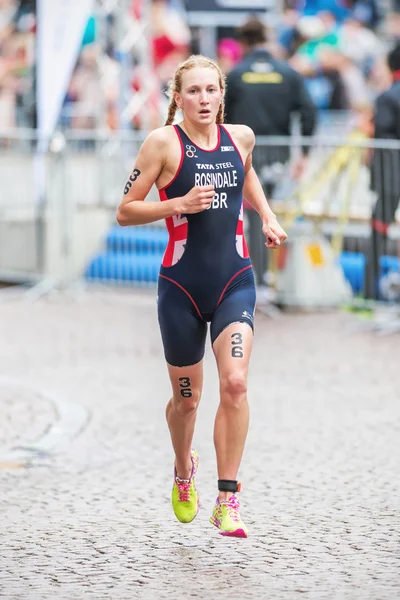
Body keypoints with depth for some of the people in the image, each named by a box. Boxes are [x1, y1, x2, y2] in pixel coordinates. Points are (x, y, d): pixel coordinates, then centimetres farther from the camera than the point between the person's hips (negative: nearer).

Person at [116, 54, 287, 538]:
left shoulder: (241, 136, 5)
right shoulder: (163, 142, -7)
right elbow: (125, 211, -6)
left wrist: (267, 216, 15)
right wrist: (180, 204, -19)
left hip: (235, 281, 2)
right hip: (182, 285, -2)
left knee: (235, 384, -16)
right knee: (187, 396, 10)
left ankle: (227, 502, -12)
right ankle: (183, 473, 42)